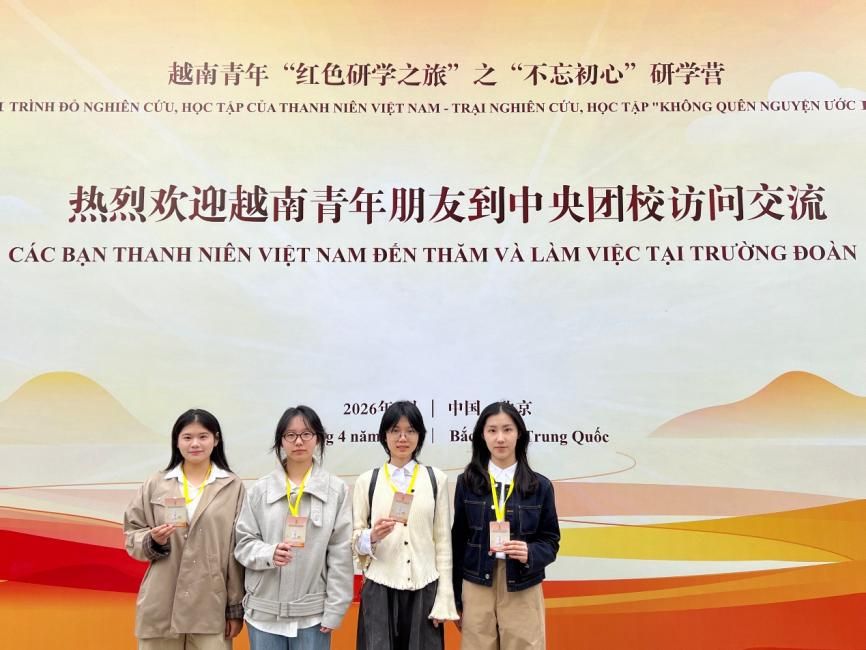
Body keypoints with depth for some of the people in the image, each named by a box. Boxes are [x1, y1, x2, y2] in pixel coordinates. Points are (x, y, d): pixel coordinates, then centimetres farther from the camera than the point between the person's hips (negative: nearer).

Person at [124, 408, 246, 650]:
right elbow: (132, 535, 9)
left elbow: (238, 553, 1)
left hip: (211, 608, -1)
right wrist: (154, 541, -12)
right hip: (161, 607, 1)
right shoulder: (155, 484, 4)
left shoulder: (233, 487, 0)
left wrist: (236, 608, 1)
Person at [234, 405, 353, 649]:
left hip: (312, 613, -1)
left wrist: (334, 610, -4)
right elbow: (244, 543, 3)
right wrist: (269, 553, -18)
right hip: (265, 612, 1)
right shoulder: (260, 489, -1)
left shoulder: (337, 490, -5)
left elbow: (341, 555, -3)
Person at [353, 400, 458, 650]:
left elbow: (443, 540, 4)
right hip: (380, 589, 0)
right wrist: (372, 536, -17)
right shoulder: (366, 481, 3)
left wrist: (444, 598, 0)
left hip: (424, 588, 0)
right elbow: (354, 539, 5)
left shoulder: (436, 479, 4)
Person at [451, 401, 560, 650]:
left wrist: (530, 554, -17)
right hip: (477, 590, 0)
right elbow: (458, 541, 3)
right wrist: (455, 599, 5)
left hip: (523, 593, 0)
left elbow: (550, 541, 5)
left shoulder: (540, 486, -1)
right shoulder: (467, 482, -1)